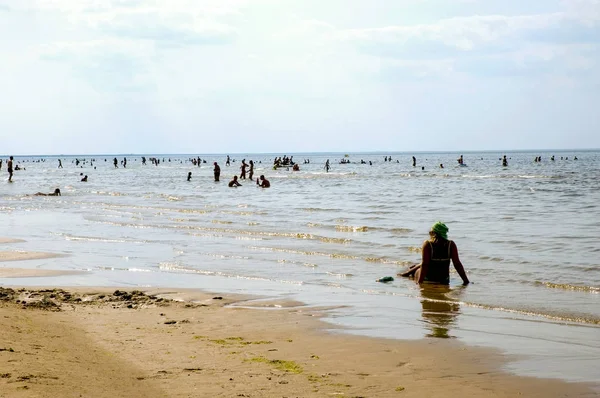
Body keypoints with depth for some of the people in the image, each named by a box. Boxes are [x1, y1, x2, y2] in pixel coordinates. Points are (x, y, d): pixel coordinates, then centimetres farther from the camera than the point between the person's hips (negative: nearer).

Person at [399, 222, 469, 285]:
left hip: (427, 280, -3)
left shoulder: (427, 244, -16)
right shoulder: (451, 245, -8)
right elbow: (457, 264, -10)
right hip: (444, 281, 3)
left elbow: (424, 264, -20)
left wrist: (420, 281, -20)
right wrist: (466, 280, -6)